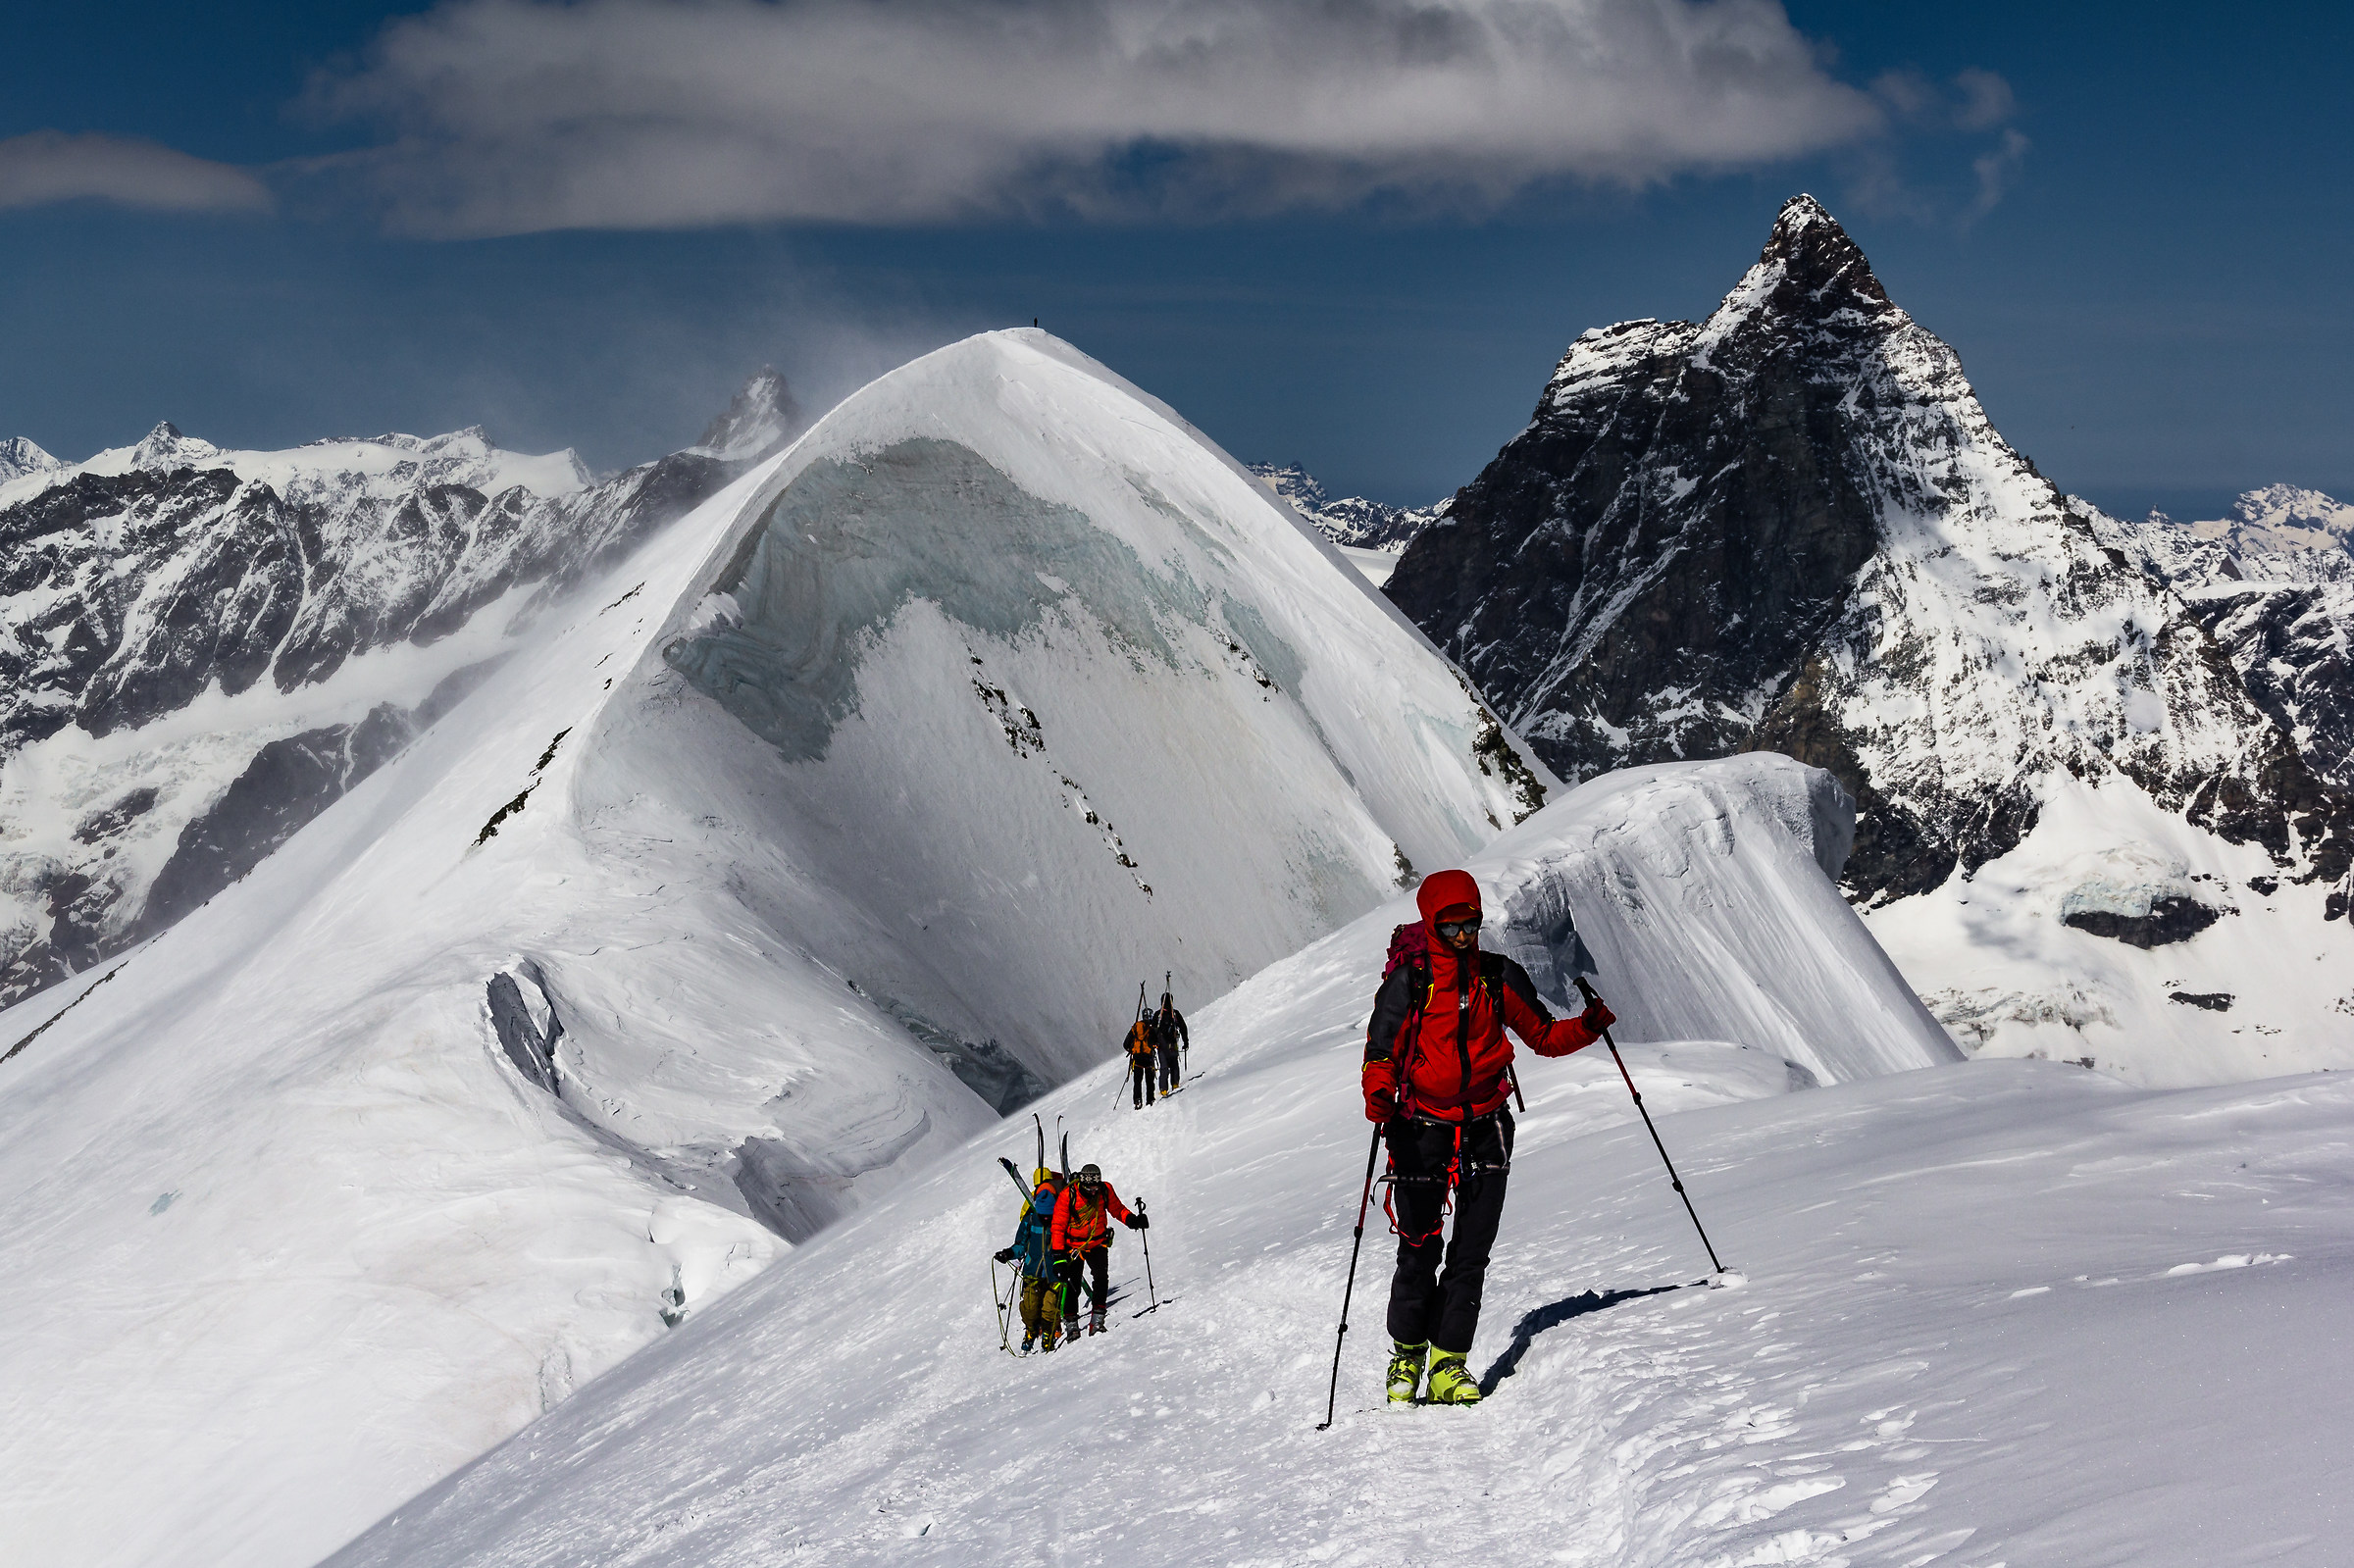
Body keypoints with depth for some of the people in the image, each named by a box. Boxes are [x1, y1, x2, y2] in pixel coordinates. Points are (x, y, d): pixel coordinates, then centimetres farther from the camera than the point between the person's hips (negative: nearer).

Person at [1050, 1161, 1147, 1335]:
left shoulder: (1105, 1190, -11)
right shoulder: (1068, 1196, -19)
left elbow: (1117, 1209, 6)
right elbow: (1058, 1226, -13)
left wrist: (1132, 1220, -13)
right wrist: (1058, 1253, -19)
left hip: (1098, 1244, 2)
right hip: (1073, 1245, -2)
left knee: (1101, 1276, -17)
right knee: (1072, 1286, -4)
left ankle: (1097, 1320, -14)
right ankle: (1072, 1324, 10)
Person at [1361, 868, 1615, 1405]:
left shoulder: (1499, 976, 6)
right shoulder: (1408, 981, -3)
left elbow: (1544, 1036, 12)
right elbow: (1381, 1051, -7)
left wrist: (1588, 1027, -7)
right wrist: (1377, 1095, -27)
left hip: (1486, 1125, 3)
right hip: (1422, 1127, -2)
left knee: (1473, 1251, -1)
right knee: (1420, 1251, 1)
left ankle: (1448, 1365, 6)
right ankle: (1406, 1353, 22)